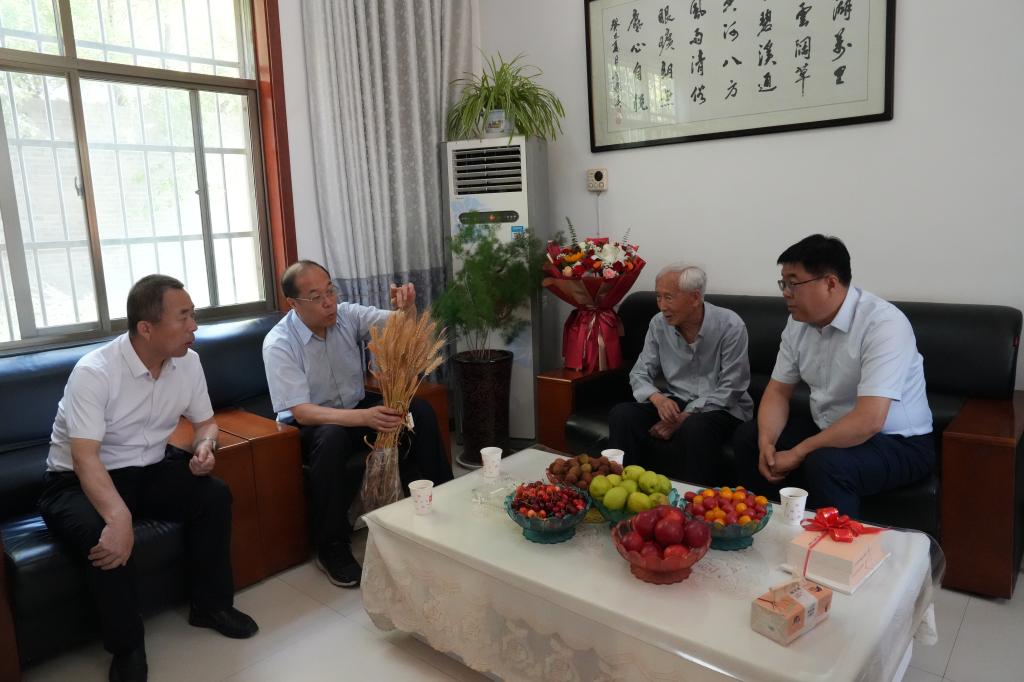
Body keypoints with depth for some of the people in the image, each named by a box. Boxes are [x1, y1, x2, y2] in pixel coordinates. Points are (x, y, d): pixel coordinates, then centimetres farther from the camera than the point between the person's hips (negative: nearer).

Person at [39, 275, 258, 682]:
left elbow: (205, 421, 8)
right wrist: (118, 517, -48)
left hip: (148, 471, 5)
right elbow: (85, 457, -32)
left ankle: (211, 605, 2)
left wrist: (205, 446, -17)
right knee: (106, 538, -34)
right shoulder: (94, 371, -25)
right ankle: (127, 649, -11)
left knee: (214, 496, -18)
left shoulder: (188, 361, -6)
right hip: (77, 482, -5)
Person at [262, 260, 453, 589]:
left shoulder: (348, 315, -9)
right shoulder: (279, 344, -22)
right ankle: (331, 548, -22)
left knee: (420, 410, -16)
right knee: (332, 436, -38)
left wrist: (407, 306, -39)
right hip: (310, 424, -5)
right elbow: (302, 412, -29)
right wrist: (364, 417, -43)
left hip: (357, 406, 5)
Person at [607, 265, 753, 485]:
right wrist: (658, 398, -20)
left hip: (720, 408, -4)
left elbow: (730, 389, -15)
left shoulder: (730, 326, -14)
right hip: (675, 403, 4)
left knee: (694, 428, -38)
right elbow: (640, 374, 3)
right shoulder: (659, 324, -1)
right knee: (621, 414, -21)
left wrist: (685, 417, -23)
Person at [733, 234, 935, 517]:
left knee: (824, 464, -34)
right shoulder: (799, 321, -1)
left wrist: (797, 453, -25)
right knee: (748, 437, -2)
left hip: (897, 442, -7)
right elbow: (778, 390, 3)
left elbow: (869, 420, -33)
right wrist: (766, 442, -16)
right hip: (830, 429, 8)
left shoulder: (883, 324, -26)